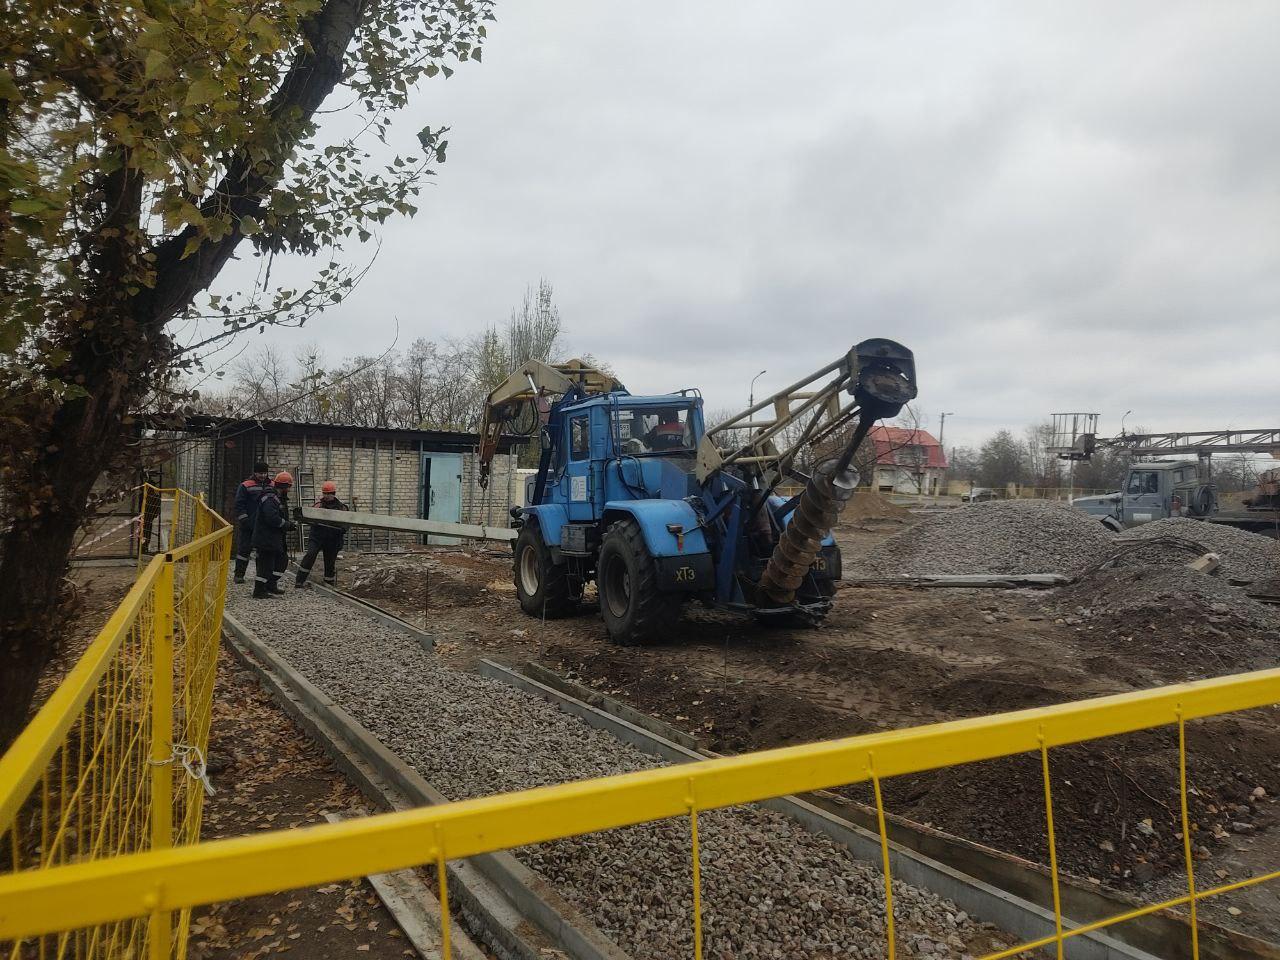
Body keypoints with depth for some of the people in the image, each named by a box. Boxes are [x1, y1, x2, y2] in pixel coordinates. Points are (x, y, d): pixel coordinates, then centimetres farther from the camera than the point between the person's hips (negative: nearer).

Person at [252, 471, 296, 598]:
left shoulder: (276, 498, 16)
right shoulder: (270, 498, -18)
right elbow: (273, 519, -28)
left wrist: (289, 524, 6)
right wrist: (289, 525, -17)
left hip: (274, 539, 11)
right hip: (266, 539, -11)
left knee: (281, 561, 16)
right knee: (266, 564, -4)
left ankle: (270, 586, 24)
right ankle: (259, 592, 4)